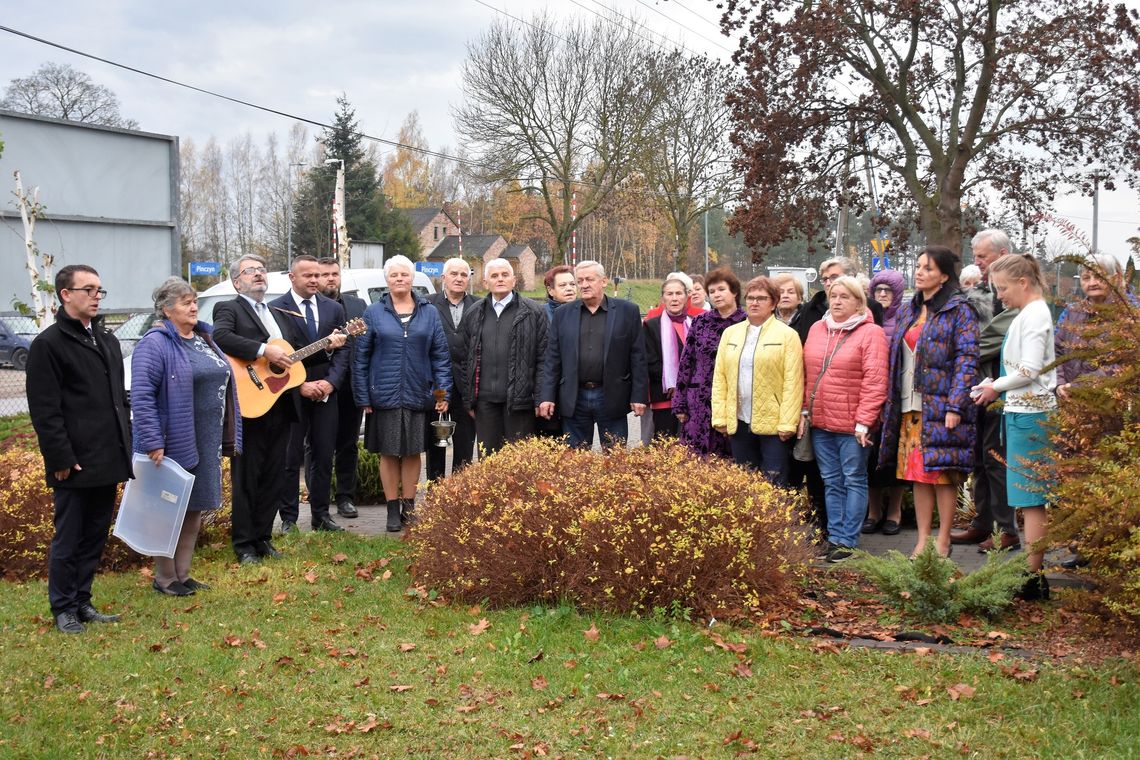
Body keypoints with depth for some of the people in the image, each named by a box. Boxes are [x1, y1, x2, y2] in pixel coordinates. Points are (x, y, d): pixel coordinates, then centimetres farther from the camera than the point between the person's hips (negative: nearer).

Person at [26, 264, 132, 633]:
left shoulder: (107, 340, 15)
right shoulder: (49, 344, -8)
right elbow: (44, 409, -12)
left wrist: (125, 446, 15)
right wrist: (61, 459, -16)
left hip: (108, 461, 7)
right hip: (75, 464, -7)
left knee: (95, 536, 13)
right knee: (68, 539, 3)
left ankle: (82, 601, 25)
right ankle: (63, 609, 15)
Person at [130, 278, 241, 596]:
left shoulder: (204, 338, 13)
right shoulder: (155, 344, -13)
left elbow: (223, 384, 20)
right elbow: (141, 396, -19)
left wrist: (229, 438, 17)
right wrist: (153, 443, -23)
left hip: (206, 444, 8)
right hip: (174, 443, -8)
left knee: (195, 508, 13)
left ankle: (183, 574, 23)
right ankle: (165, 579, 14)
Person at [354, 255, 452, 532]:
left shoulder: (429, 313, 5)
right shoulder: (373, 313, 1)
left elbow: (441, 355, 5)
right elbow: (361, 358, 1)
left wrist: (443, 393, -3)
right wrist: (363, 398, -5)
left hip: (418, 395, 1)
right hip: (384, 395, -1)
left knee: (413, 453, 8)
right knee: (389, 453, 5)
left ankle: (409, 507, 19)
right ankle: (393, 510, 14)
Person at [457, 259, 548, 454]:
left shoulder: (532, 312, 1)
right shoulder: (475, 313, 11)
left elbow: (543, 359, -2)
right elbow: (464, 358, 13)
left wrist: (540, 399, -7)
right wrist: (468, 398, 7)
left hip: (519, 399, -3)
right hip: (485, 399, 3)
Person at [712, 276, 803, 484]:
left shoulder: (787, 335, -3)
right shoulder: (731, 333, 11)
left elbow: (792, 382, -9)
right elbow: (719, 377, 7)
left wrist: (787, 423, -14)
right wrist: (719, 417, 0)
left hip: (772, 423, -5)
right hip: (738, 422, 5)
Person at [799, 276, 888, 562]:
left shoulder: (871, 332, -6)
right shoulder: (817, 329, 11)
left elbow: (875, 381, -12)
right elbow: (806, 374, 12)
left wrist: (864, 421, -16)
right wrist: (804, 410, 6)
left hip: (852, 423, -5)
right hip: (819, 421, 6)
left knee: (854, 481, 2)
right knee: (831, 481, 11)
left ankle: (848, 541, 7)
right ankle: (834, 537, 18)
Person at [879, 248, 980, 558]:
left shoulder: (959, 311, -5)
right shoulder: (909, 311, 17)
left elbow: (966, 360, -11)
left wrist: (955, 406, -18)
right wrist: (890, 403, 13)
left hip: (940, 406, -7)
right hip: (910, 407, 7)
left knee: (943, 474, -2)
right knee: (917, 474, 8)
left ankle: (943, 542, 8)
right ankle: (922, 539, 15)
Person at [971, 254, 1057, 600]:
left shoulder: (1034, 315, -12)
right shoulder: (1031, 313, 17)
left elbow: (1029, 369, -17)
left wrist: (996, 387, -4)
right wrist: (997, 388, 9)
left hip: (1029, 413, -10)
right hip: (1024, 411, 10)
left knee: (1030, 499, -6)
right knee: (1031, 499, 11)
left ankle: (1034, 578, -3)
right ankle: (1034, 574, 16)